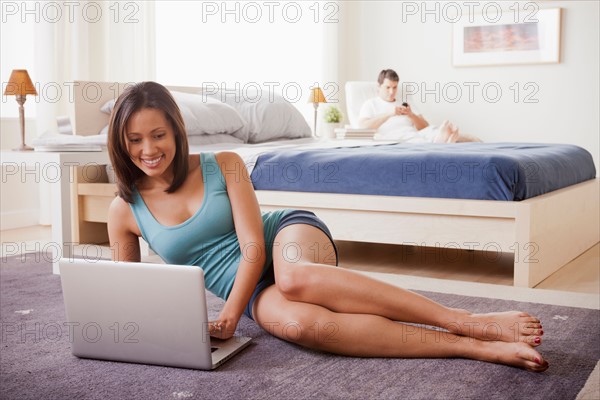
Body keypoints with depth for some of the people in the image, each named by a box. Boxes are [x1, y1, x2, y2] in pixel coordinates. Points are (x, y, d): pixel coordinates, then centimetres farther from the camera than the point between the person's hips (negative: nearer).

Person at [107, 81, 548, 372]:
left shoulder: (224, 165, -5)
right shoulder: (124, 210, 2)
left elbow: (254, 246, -11)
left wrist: (229, 317, -22)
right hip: (252, 289, 2)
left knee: (294, 277, -43)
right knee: (299, 323, -38)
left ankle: (470, 321, -36)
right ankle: (481, 348, -40)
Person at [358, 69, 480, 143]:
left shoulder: (407, 105, 31)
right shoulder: (371, 104, 18)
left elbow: (424, 127, 20)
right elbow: (363, 126, -2)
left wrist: (411, 115, 0)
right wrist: (389, 114, -10)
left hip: (417, 135, 4)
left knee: (446, 127, -28)